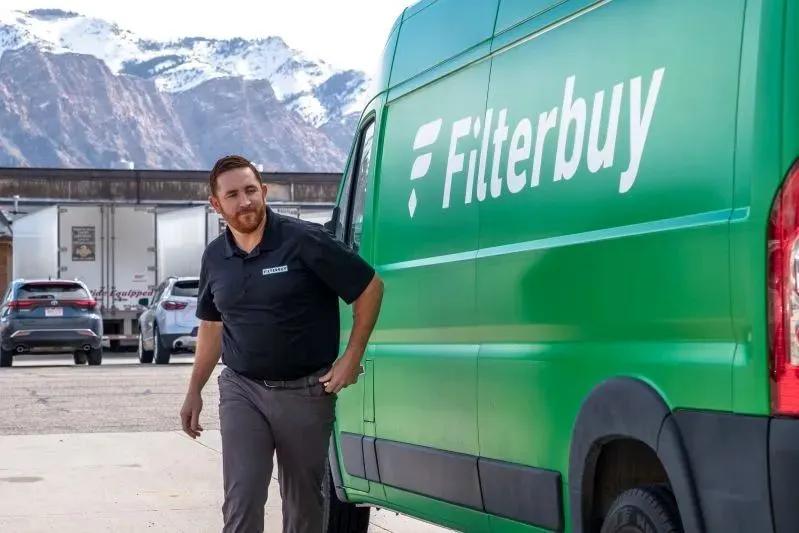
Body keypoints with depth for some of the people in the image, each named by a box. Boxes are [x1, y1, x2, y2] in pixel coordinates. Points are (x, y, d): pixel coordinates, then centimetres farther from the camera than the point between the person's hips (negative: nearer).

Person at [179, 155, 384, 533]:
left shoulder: (304, 240, -11)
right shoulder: (215, 257, 5)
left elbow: (370, 287, -6)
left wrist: (352, 357, -10)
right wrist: (194, 392, 18)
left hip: (305, 391, -3)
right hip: (242, 391, 3)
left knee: (303, 501, 10)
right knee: (241, 501, -8)